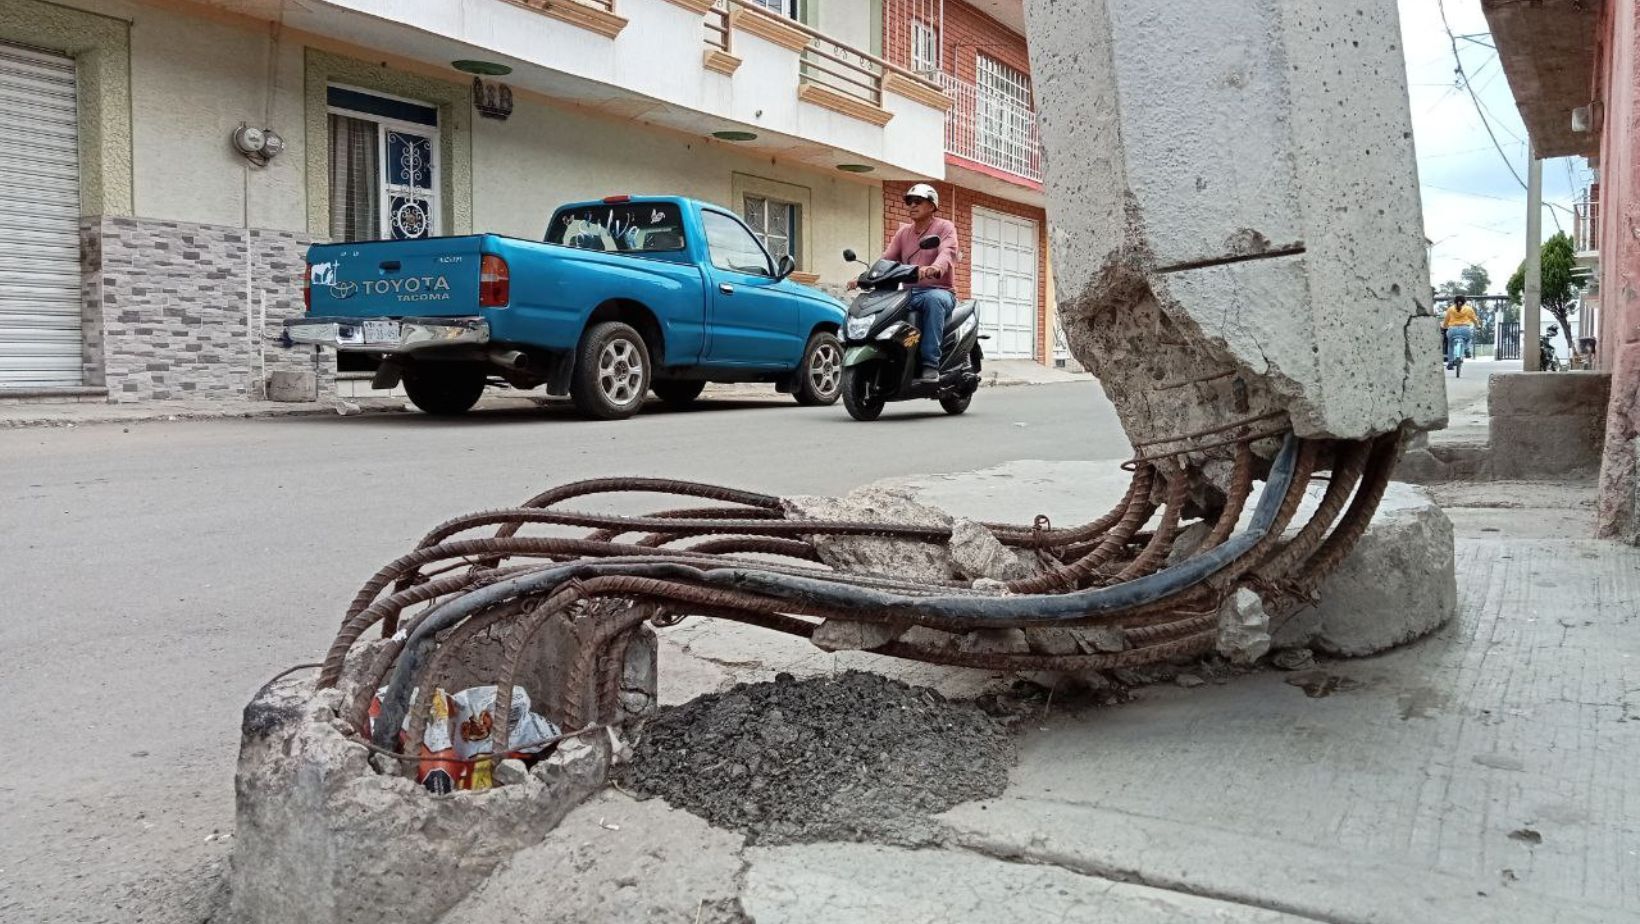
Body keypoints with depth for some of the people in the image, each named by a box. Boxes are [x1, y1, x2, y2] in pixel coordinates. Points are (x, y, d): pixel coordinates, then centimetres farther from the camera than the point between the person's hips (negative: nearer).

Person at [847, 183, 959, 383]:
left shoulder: (945, 227, 3)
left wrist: (935, 268, -42)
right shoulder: (903, 232, 21)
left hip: (938, 291, -5)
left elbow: (948, 252, -18)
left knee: (933, 299, -40)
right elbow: (887, 259, 11)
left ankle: (930, 364, -40)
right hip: (909, 293, 5)